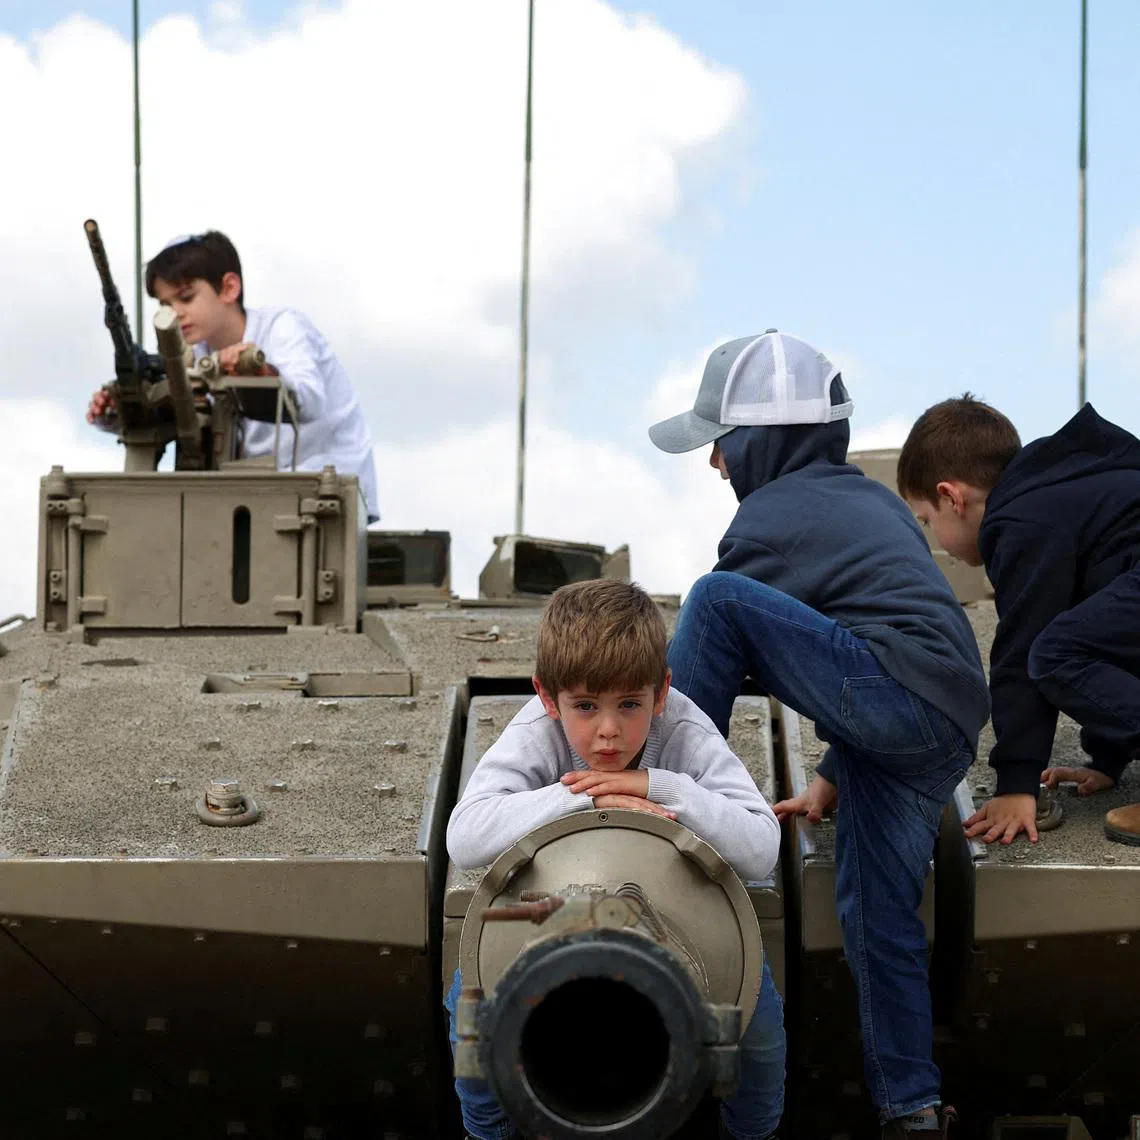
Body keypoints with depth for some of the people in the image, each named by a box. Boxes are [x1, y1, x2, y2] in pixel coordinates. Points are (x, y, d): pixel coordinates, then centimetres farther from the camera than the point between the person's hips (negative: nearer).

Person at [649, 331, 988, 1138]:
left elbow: (724, 637, 2)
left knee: (719, 596, -10)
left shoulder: (771, 519, 1)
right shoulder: (874, 502, 28)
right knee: (875, 908, 12)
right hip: (953, 721, 9)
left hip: (892, 698, -9)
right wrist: (831, 780, 31)